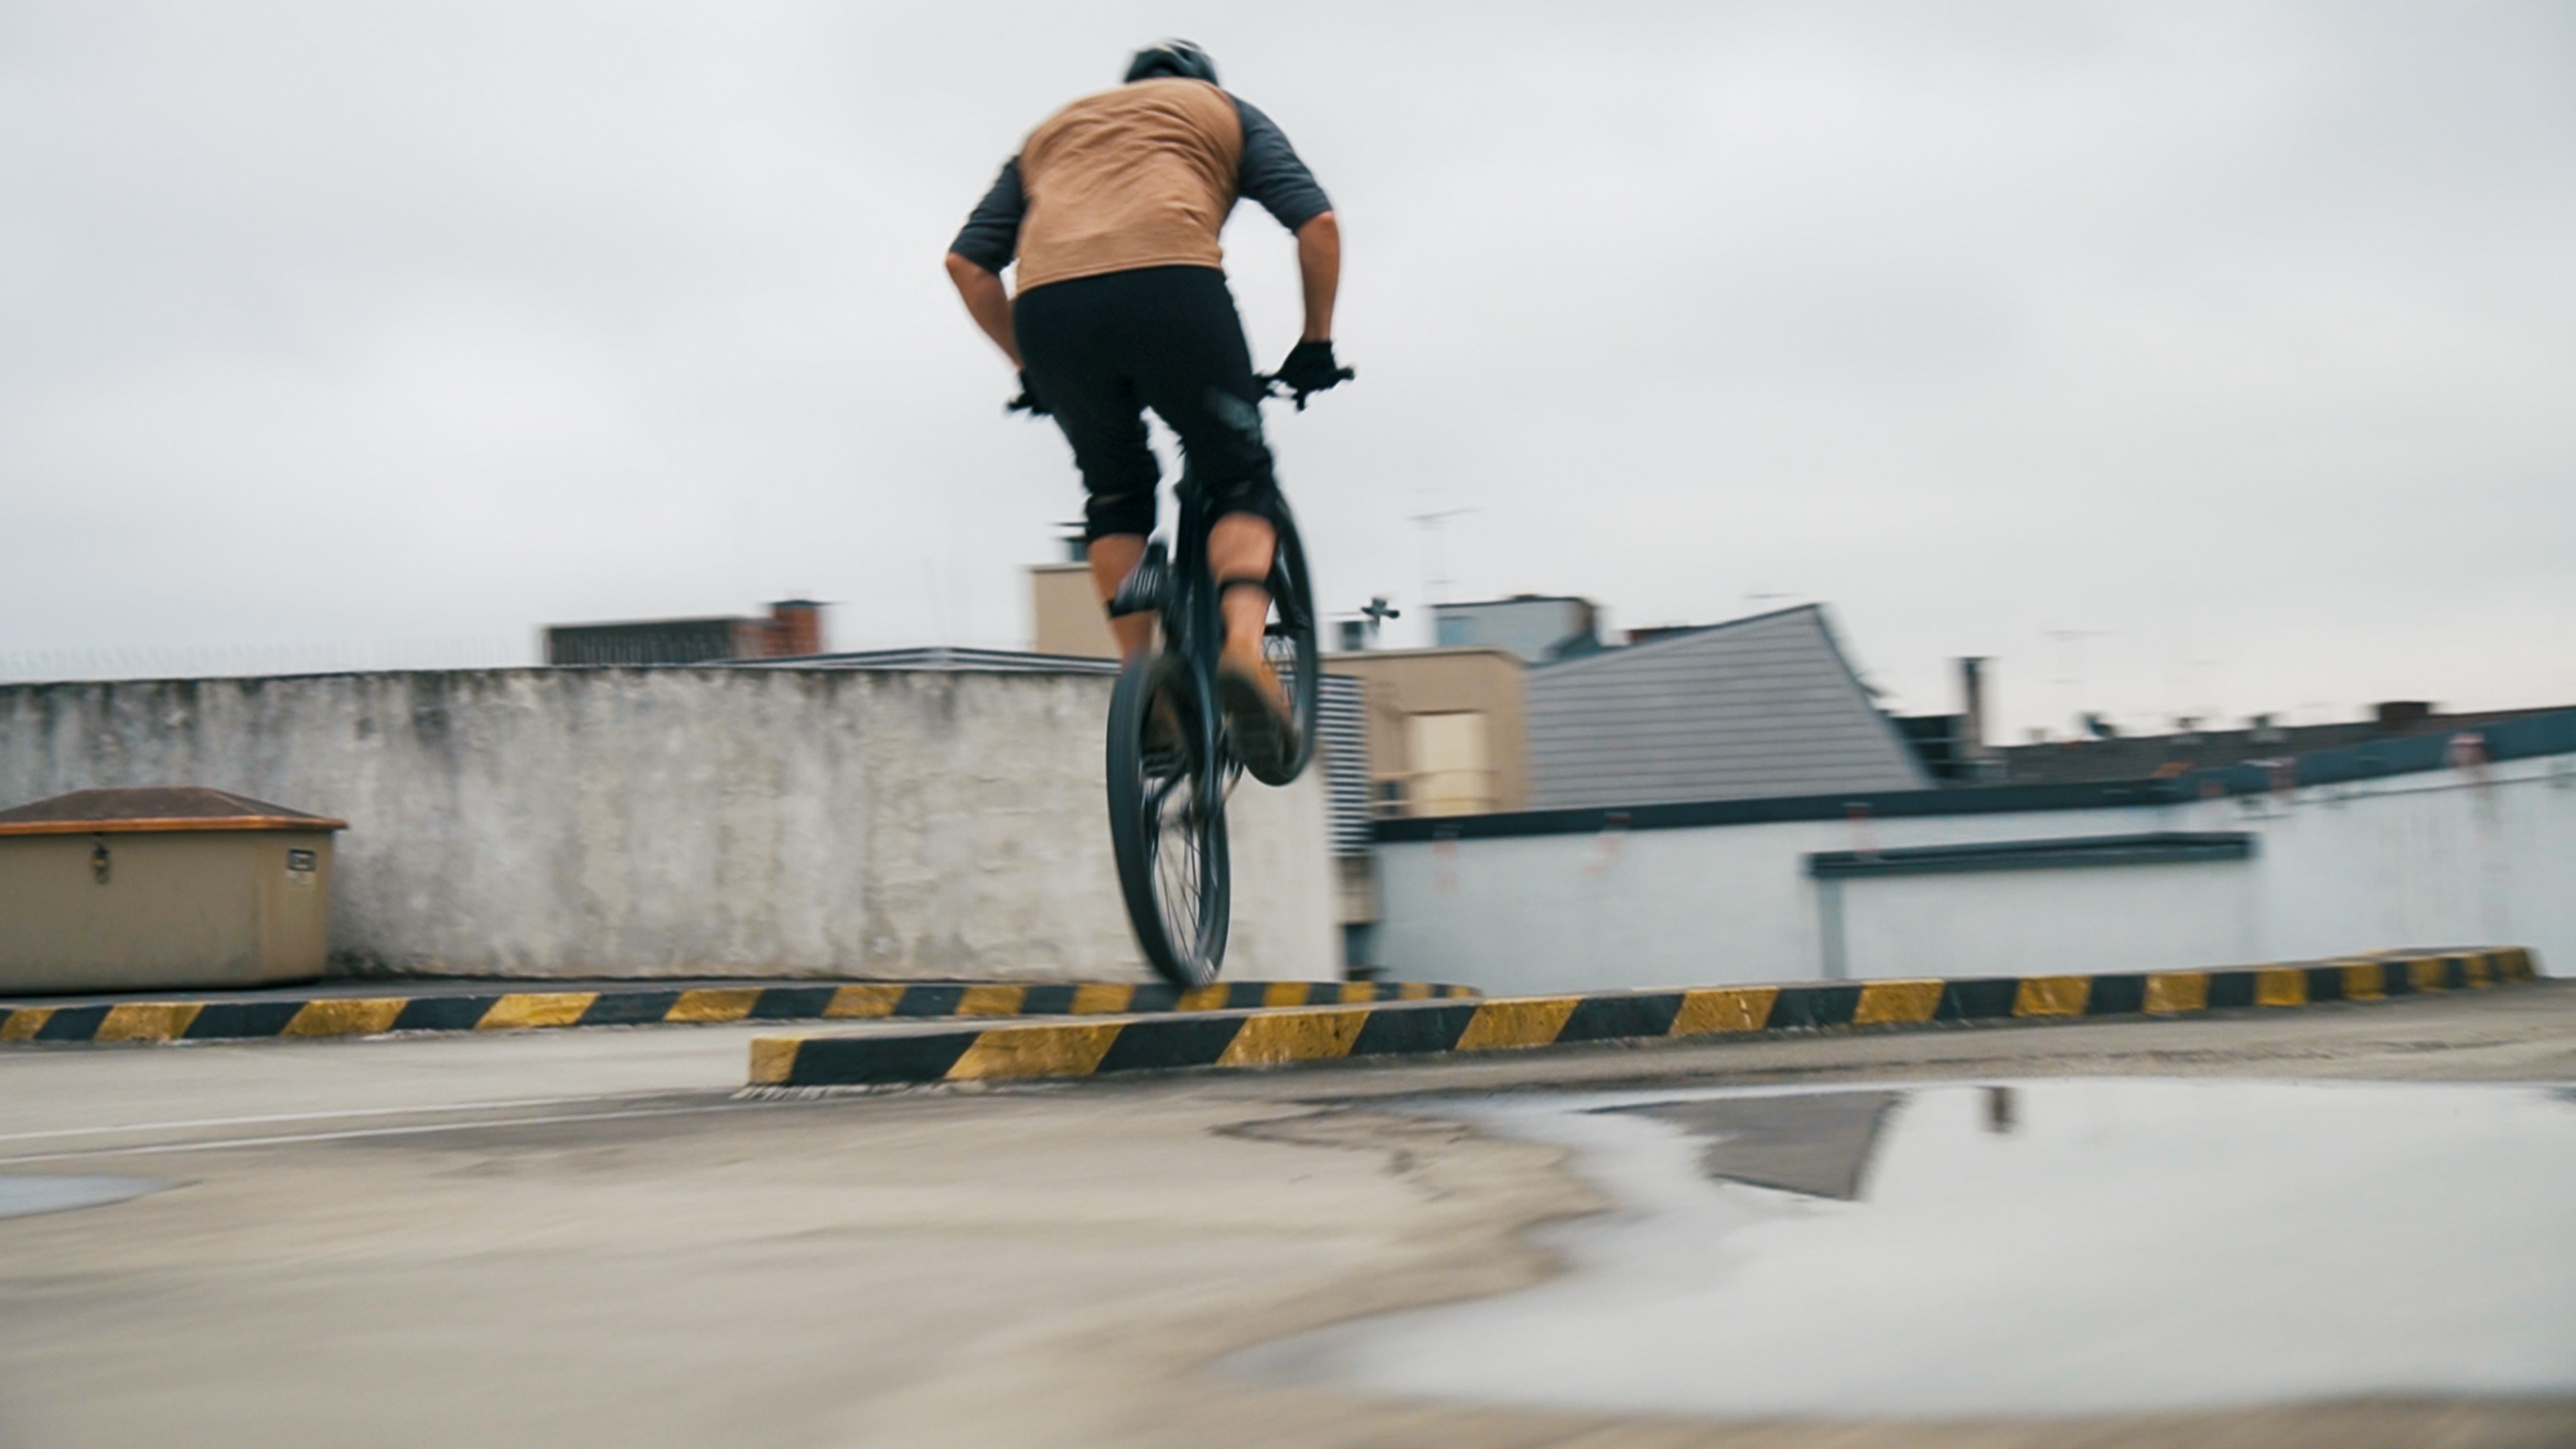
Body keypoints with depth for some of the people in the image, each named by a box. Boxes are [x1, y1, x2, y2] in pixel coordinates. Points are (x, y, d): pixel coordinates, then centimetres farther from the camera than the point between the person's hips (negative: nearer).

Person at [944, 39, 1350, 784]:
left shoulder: (1052, 131, 37)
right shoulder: (1226, 111, 30)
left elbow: (967, 262, 25)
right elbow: (1318, 224, 14)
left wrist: (1029, 368, 32)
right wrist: (1316, 345, 22)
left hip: (1049, 304, 3)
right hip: (1173, 285, -3)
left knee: (1116, 497, 23)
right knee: (1240, 483, 12)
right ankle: (1244, 648, -13)